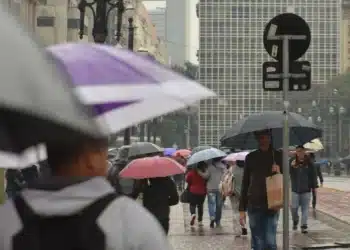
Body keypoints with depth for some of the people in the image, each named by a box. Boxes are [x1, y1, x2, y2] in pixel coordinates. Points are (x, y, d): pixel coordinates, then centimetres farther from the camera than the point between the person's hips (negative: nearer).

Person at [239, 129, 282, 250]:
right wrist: (242, 209, 5)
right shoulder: (251, 157, 6)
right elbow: (245, 183, 9)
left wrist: (279, 172, -14)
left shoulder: (278, 156, 3)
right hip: (254, 205, 1)